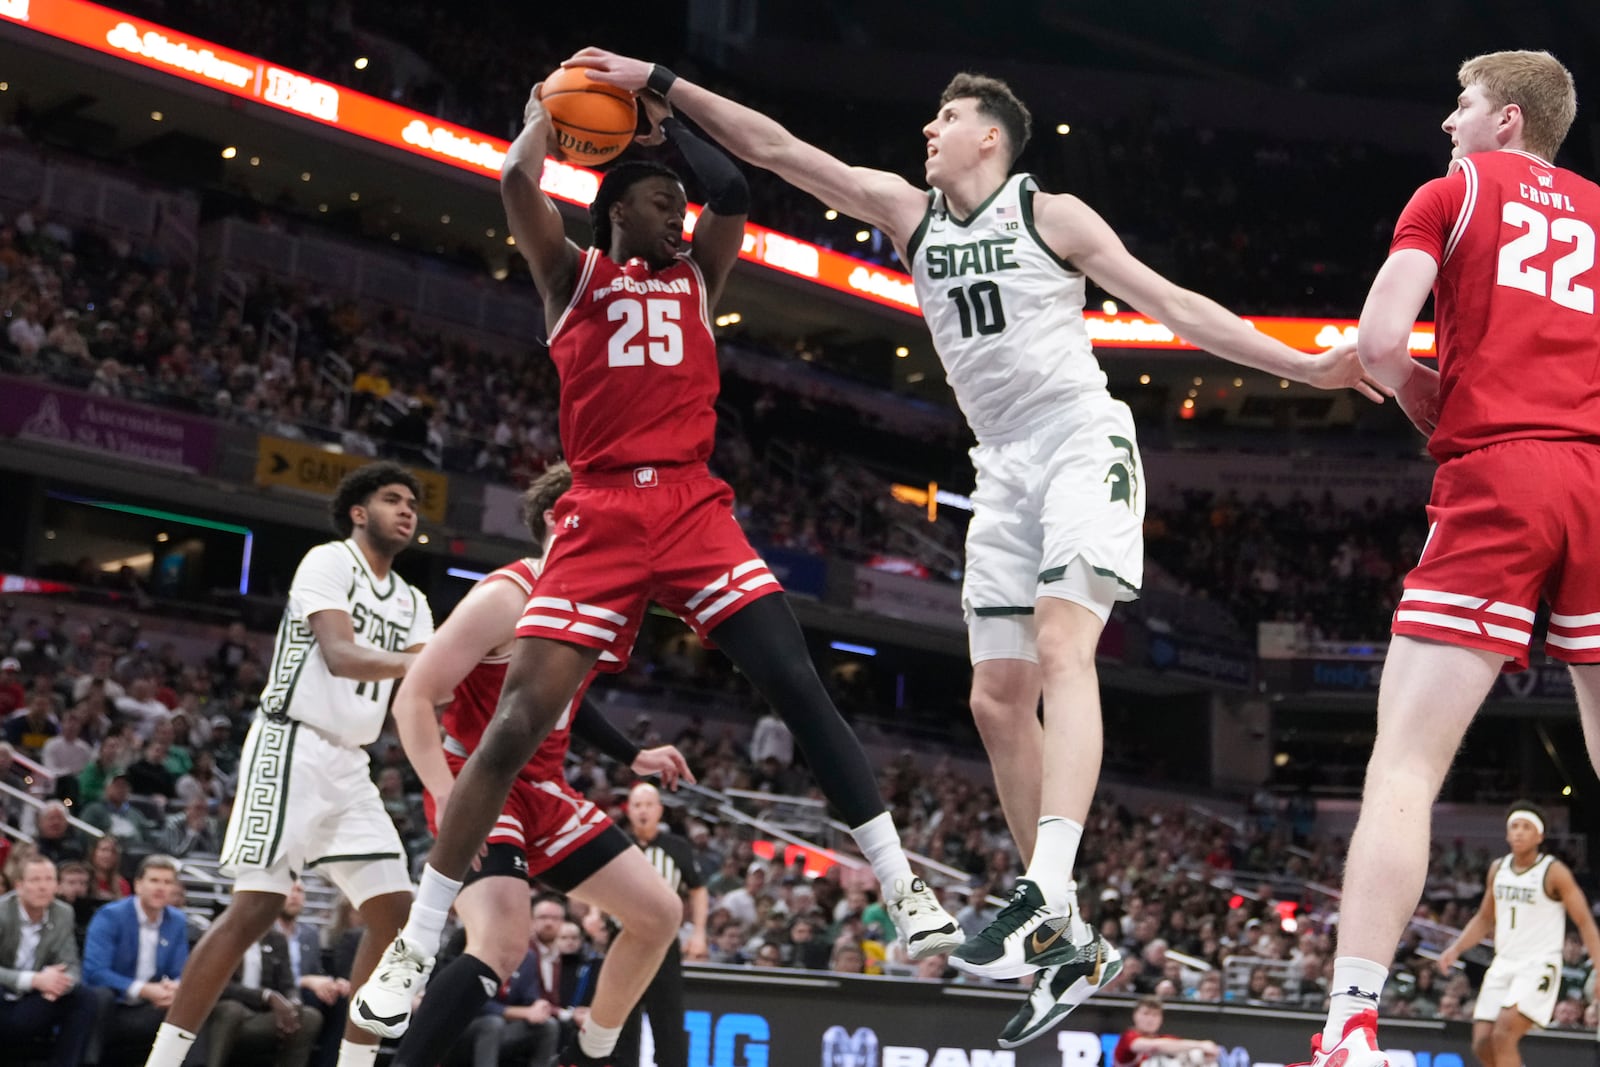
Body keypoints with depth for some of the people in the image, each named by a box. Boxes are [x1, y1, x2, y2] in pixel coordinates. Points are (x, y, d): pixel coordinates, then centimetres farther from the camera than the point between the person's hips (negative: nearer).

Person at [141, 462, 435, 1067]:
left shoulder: (411, 603, 18)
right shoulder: (328, 563, -5)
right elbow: (339, 656, -20)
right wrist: (413, 662, -33)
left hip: (349, 766, 8)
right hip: (292, 747, -8)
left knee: (396, 912, -1)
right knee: (256, 908, -16)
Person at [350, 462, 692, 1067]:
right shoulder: (508, 596, -18)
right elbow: (413, 701, -21)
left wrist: (632, 757, 22)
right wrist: (448, 800, -31)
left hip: (544, 792, 9)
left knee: (659, 914, 11)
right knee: (503, 945, -31)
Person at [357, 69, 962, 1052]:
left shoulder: (695, 276, 21)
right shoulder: (571, 274, 14)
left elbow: (734, 191, 5)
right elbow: (519, 183, -2)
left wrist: (664, 117, 16)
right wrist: (546, 110, 14)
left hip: (693, 508, 2)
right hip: (600, 517, -2)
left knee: (798, 685, -12)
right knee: (520, 719, -9)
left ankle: (903, 886, -7)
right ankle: (418, 941, 0)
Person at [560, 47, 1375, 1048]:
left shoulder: (1053, 215, -1)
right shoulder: (909, 211, 11)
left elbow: (1175, 304, -2)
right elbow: (774, 147, 6)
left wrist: (1305, 365, -10)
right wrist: (660, 82, 0)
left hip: (1083, 440, -6)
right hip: (1006, 467, 6)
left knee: (1061, 647, -26)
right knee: (999, 700, 1)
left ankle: (1045, 894, -39)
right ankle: (1073, 940, 8)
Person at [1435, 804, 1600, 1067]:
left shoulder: (1554, 872, -8)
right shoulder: (1498, 869, 9)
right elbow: (1484, 919, 20)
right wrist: (1455, 949, 7)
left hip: (1539, 966, -6)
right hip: (1503, 964, 6)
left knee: (1503, 1035, -21)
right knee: (1482, 1044, 0)